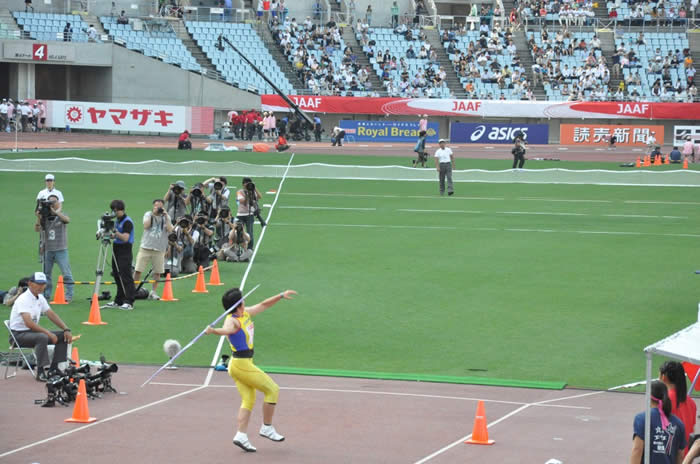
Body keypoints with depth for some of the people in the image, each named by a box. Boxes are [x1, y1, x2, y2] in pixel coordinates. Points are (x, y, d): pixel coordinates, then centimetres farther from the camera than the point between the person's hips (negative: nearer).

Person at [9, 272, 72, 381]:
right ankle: (41, 372, -31)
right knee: (42, 337, -37)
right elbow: (28, 323, -30)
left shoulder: (40, 297, 8)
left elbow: (51, 315, 10)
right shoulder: (24, 299, -20)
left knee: (63, 336, -2)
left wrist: (66, 329, -3)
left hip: (33, 331, 9)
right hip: (19, 334, -9)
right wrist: (48, 333, -32)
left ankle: (53, 369, -2)